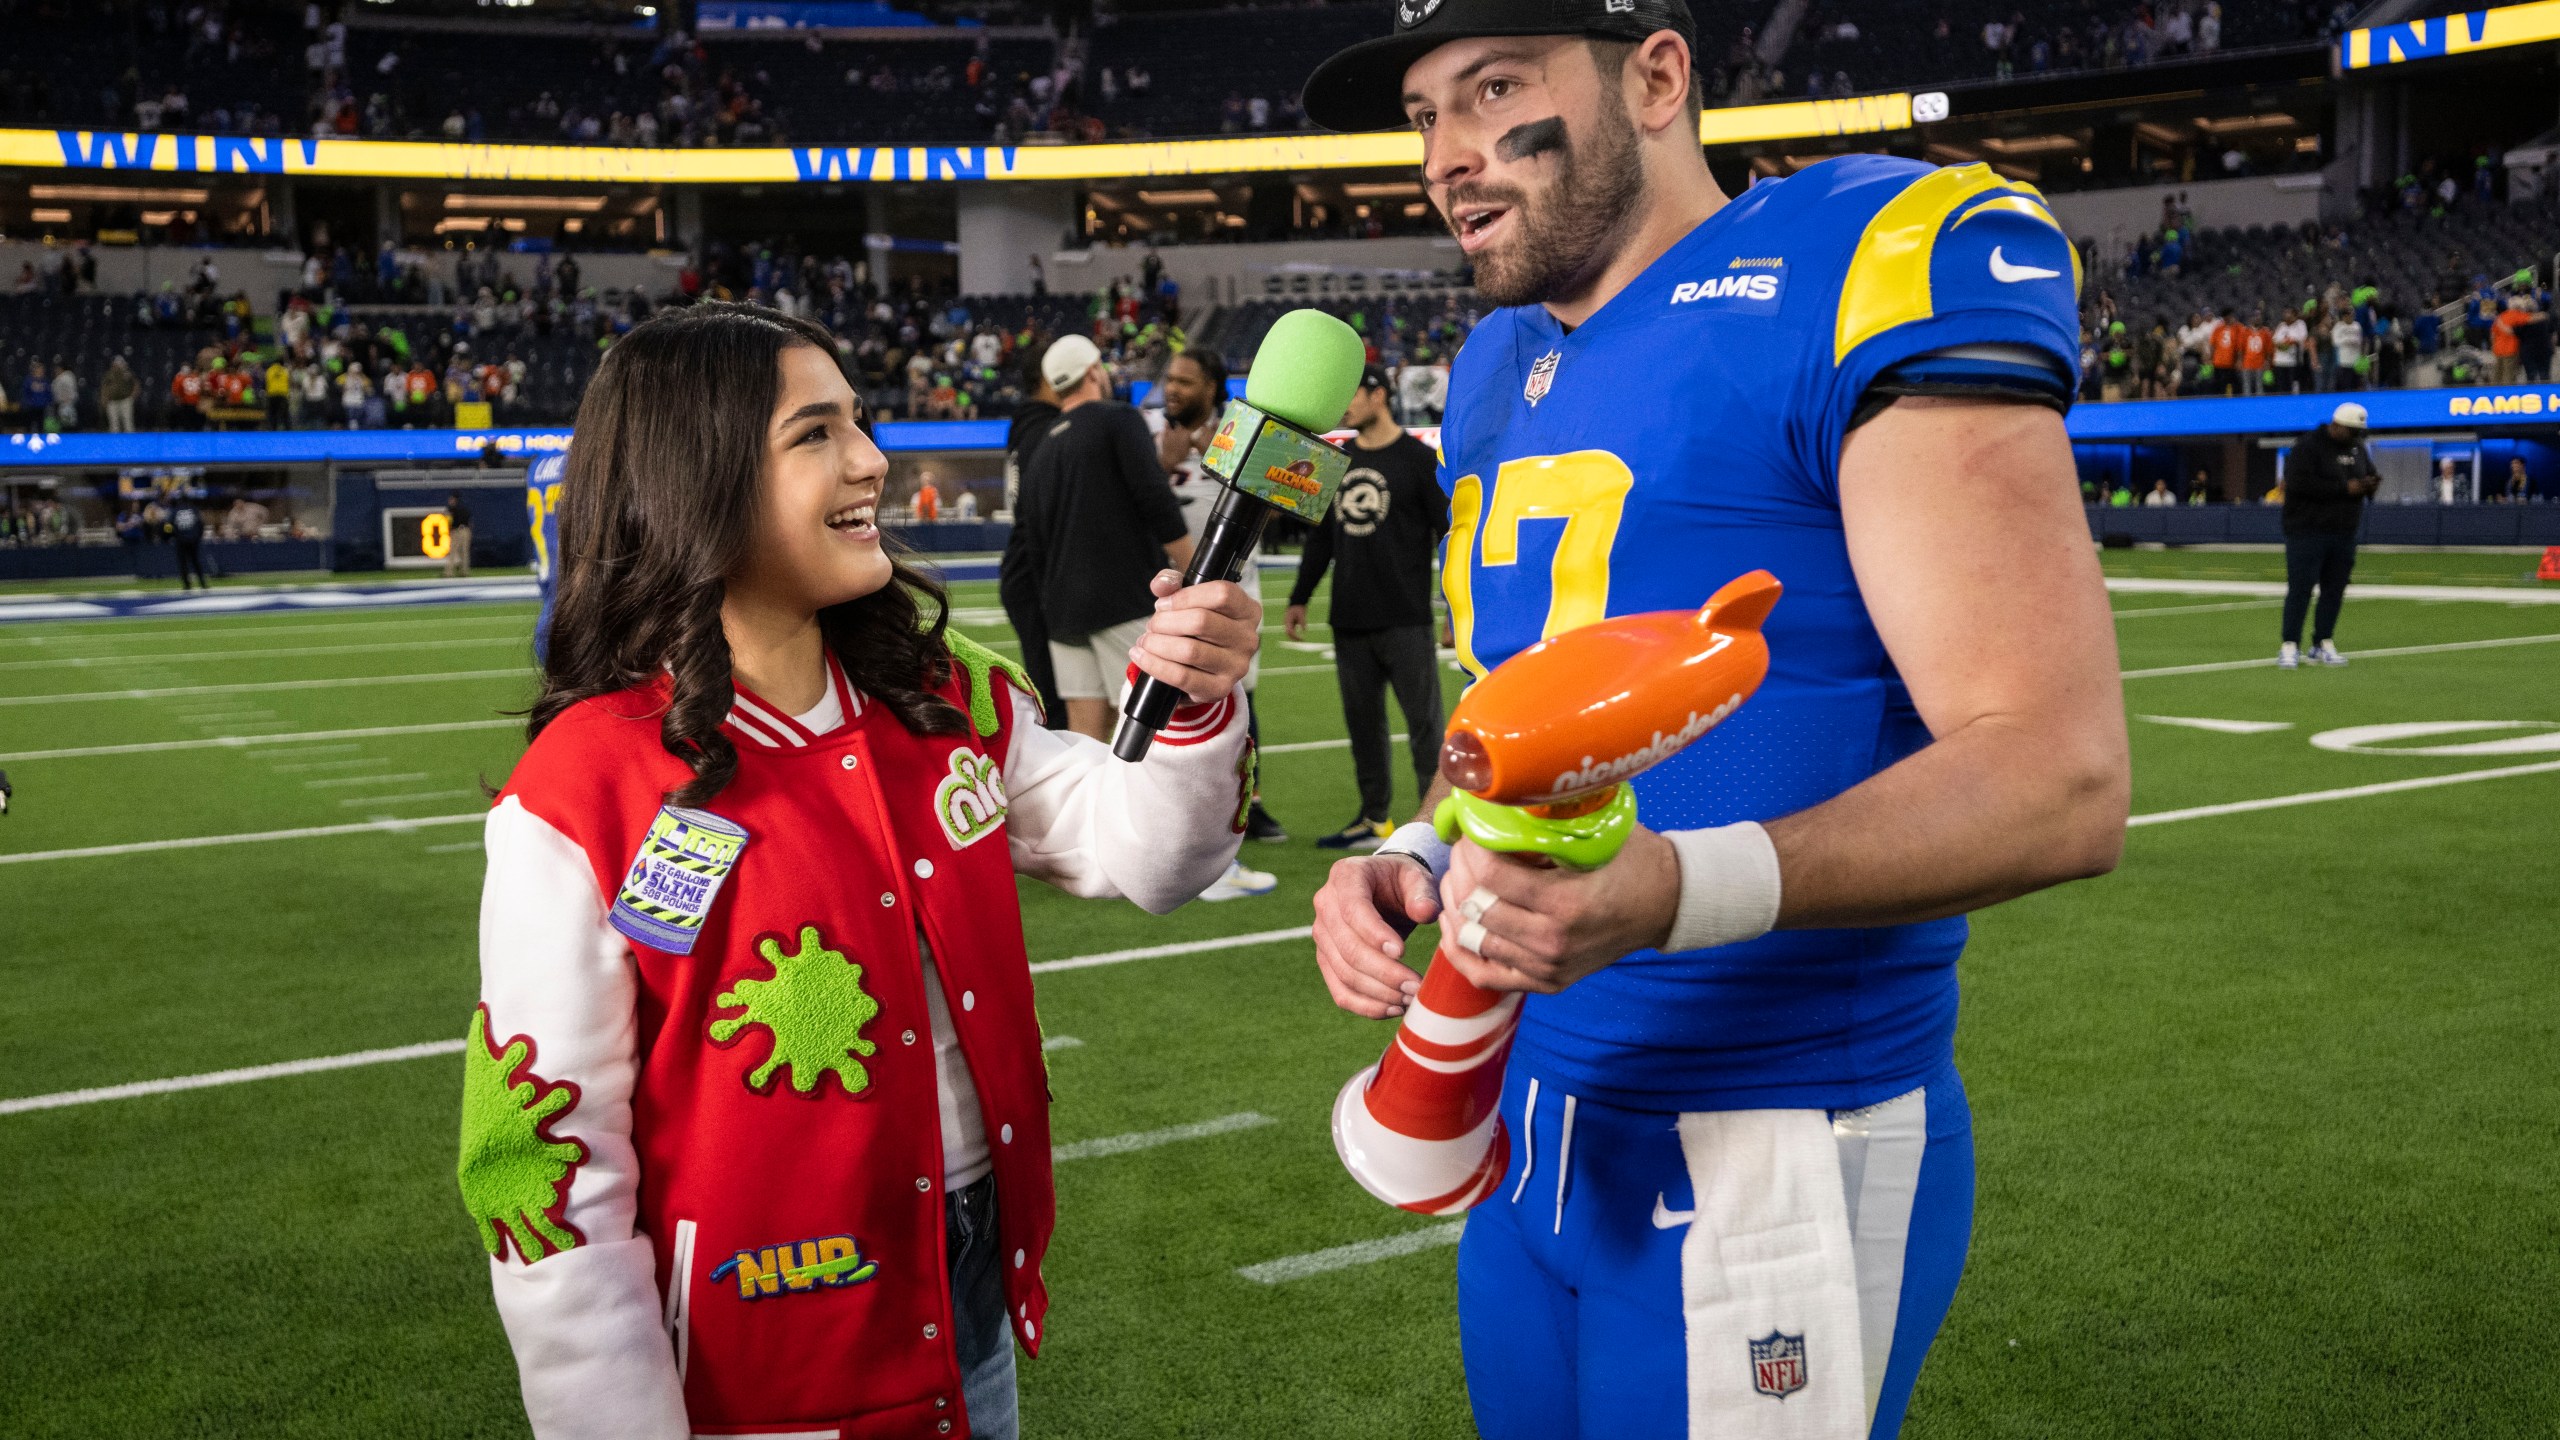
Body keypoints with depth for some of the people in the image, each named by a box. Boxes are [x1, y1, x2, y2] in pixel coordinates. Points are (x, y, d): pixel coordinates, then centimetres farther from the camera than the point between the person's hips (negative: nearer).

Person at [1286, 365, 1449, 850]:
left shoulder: (1419, 459, -4)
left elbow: (1448, 534, -6)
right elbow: (1321, 536, 20)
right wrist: (1299, 598, 17)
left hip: (1405, 622, -6)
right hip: (1350, 622, 6)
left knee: (1423, 720, -4)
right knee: (1362, 719, 10)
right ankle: (1375, 819, 19)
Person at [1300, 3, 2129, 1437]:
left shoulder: (1856, 277, -15)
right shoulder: (1501, 371, 10)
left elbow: (2059, 781, -21)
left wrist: (1678, 888, -34)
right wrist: (1415, 858, -1)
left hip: (1770, 1157, -7)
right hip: (1533, 1114, 8)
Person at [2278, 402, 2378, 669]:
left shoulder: (2357, 448, 13)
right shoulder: (2308, 447, -11)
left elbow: (2369, 475, 24)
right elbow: (2299, 483, -22)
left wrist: (2371, 484, -3)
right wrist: (2345, 488, -21)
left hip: (2343, 534, 7)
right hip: (2307, 531, -7)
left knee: (2334, 591, 7)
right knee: (2300, 589, -8)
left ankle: (2322, 645, 14)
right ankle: (2290, 647, -5)